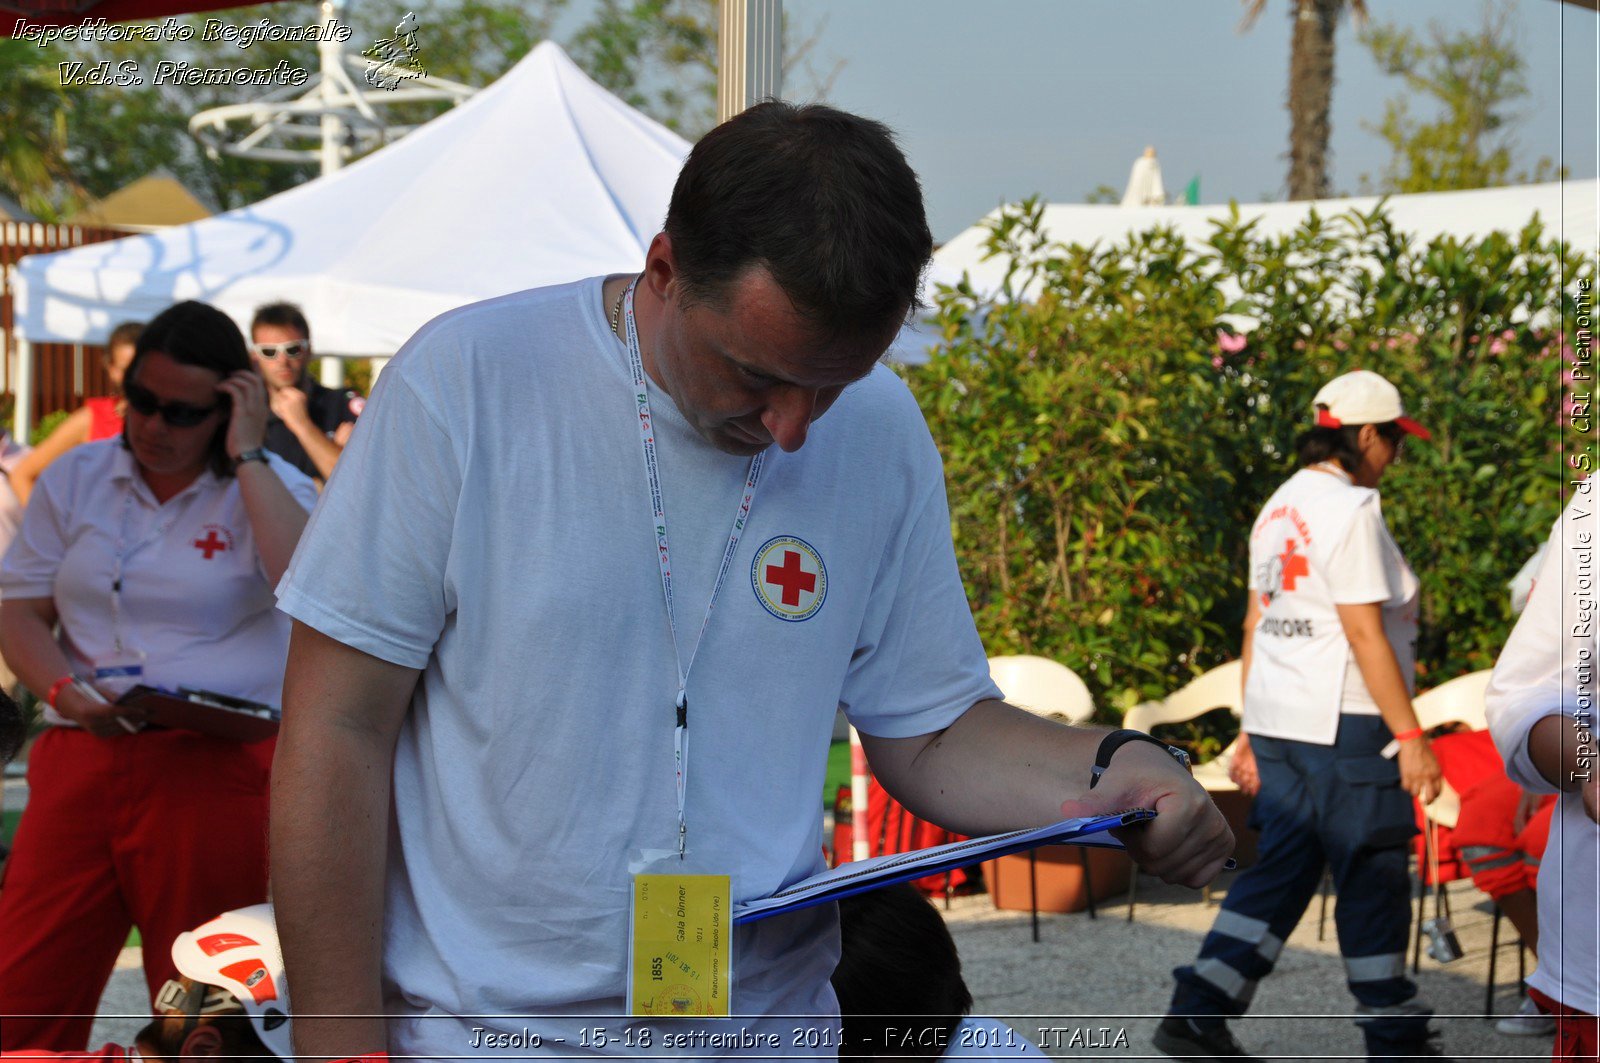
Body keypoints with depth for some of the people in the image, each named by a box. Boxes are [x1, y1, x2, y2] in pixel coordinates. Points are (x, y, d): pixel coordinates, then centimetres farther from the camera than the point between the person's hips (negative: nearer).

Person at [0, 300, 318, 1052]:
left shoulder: (268, 487, 4)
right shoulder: (76, 479, 13)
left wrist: (247, 455, -12)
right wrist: (65, 691, -9)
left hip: (217, 766, -3)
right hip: (80, 760, 3)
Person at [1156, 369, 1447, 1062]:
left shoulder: (1280, 507, 13)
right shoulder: (1350, 508, -14)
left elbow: (1255, 624, 15)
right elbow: (1365, 633, -18)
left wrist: (1252, 731, 19)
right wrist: (1410, 735, -15)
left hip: (1279, 720, 8)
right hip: (1343, 722, -8)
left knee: (1279, 873, 11)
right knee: (1372, 882, 2)